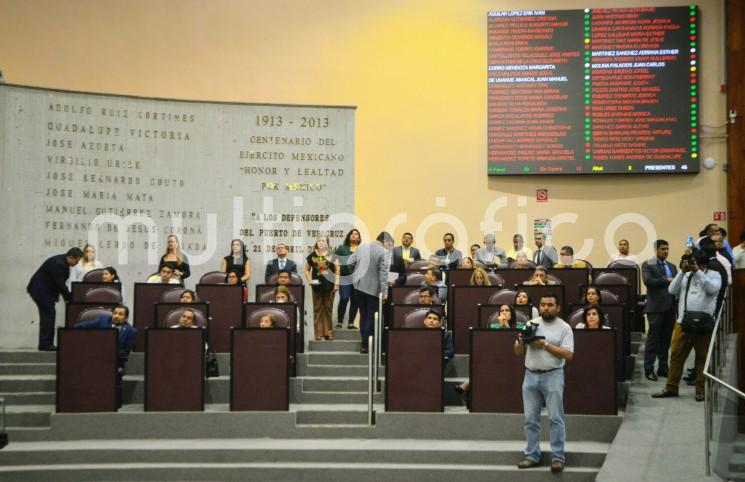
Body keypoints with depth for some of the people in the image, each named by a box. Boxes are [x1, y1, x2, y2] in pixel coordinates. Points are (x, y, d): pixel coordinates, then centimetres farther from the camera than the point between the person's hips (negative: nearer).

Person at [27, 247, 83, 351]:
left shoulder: (62, 261, 5)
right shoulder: (58, 264, -25)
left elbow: (61, 283, 10)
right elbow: (60, 284, -23)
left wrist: (68, 297, 5)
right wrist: (70, 298, -15)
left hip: (44, 289, 10)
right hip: (39, 290, -10)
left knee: (48, 315, 9)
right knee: (48, 314, -10)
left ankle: (45, 344, 11)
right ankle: (45, 344, -7)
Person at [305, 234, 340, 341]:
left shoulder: (332, 255, 2)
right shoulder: (312, 256, 5)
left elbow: (337, 270, 1)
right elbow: (307, 270, 11)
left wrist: (336, 284, -8)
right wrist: (309, 280, -5)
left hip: (329, 285, -1)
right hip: (317, 285, 1)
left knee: (328, 309, 5)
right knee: (318, 309, 3)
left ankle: (328, 333, 11)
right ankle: (318, 333, 7)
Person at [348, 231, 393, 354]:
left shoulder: (362, 246, 3)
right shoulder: (384, 252, -14)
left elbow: (350, 263, 7)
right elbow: (383, 273, -18)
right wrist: (384, 291, -16)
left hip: (359, 286, 6)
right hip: (373, 288, -5)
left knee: (363, 315, 17)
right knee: (371, 317, 5)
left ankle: (364, 343, 23)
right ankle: (366, 345, 7)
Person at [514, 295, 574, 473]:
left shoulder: (564, 327, -1)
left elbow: (568, 355, -11)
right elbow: (518, 352, 13)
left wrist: (545, 345, -15)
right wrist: (521, 341, -9)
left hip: (552, 376, -4)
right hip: (530, 376, 4)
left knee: (555, 418, -3)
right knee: (531, 419, 6)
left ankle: (558, 457, 2)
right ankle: (532, 456, 13)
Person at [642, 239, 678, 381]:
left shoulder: (671, 266, 19)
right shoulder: (647, 264, -1)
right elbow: (647, 281, -16)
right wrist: (666, 280, -12)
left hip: (670, 307, 6)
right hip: (656, 307, -6)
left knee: (666, 339, 9)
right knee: (653, 339, -4)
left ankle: (663, 367, 16)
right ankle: (649, 369, 0)